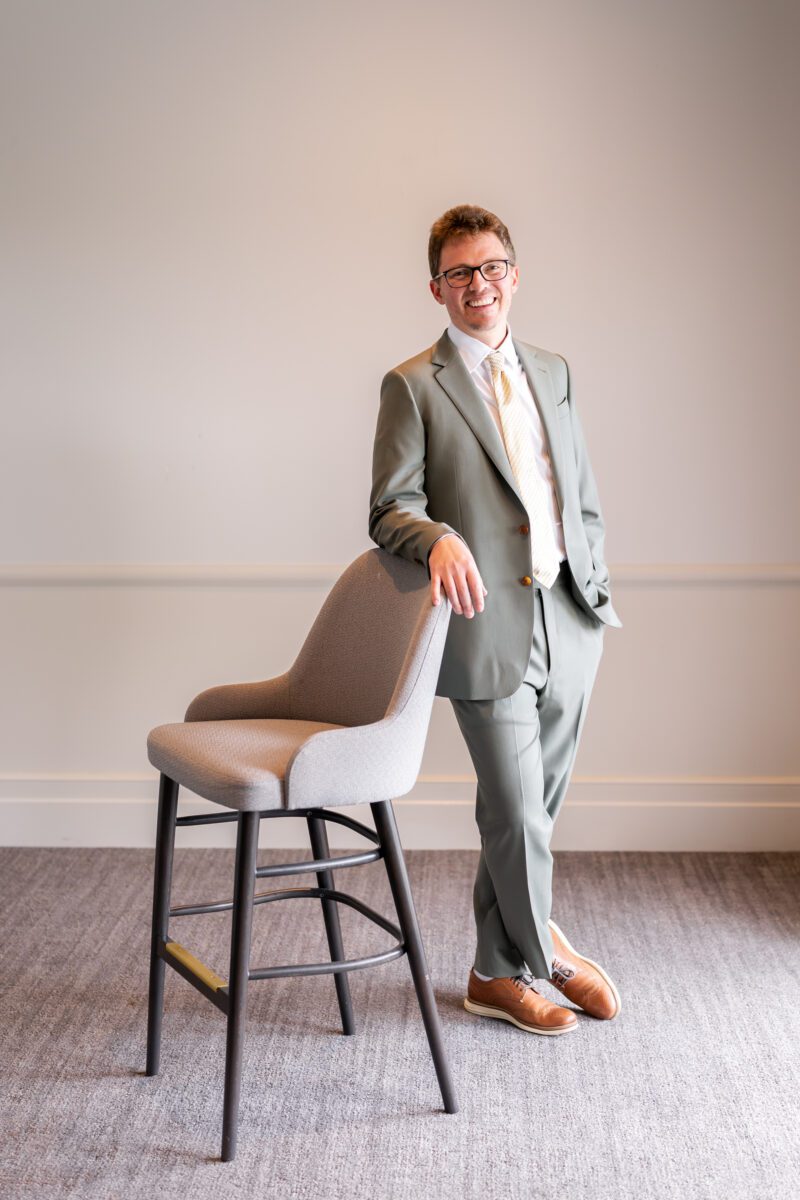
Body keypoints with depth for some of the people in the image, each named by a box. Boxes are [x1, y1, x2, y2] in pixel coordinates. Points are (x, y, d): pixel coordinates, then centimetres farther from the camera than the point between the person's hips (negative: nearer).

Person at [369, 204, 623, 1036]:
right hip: (488, 629, -5)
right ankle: (542, 952, 25)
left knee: (528, 808, 13)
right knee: (517, 811, 0)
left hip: (566, 625, 5)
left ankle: (500, 970, 30)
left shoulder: (553, 374, 14)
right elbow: (389, 509, -8)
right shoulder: (413, 387, -2)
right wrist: (439, 540, -28)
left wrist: (595, 599, 13)